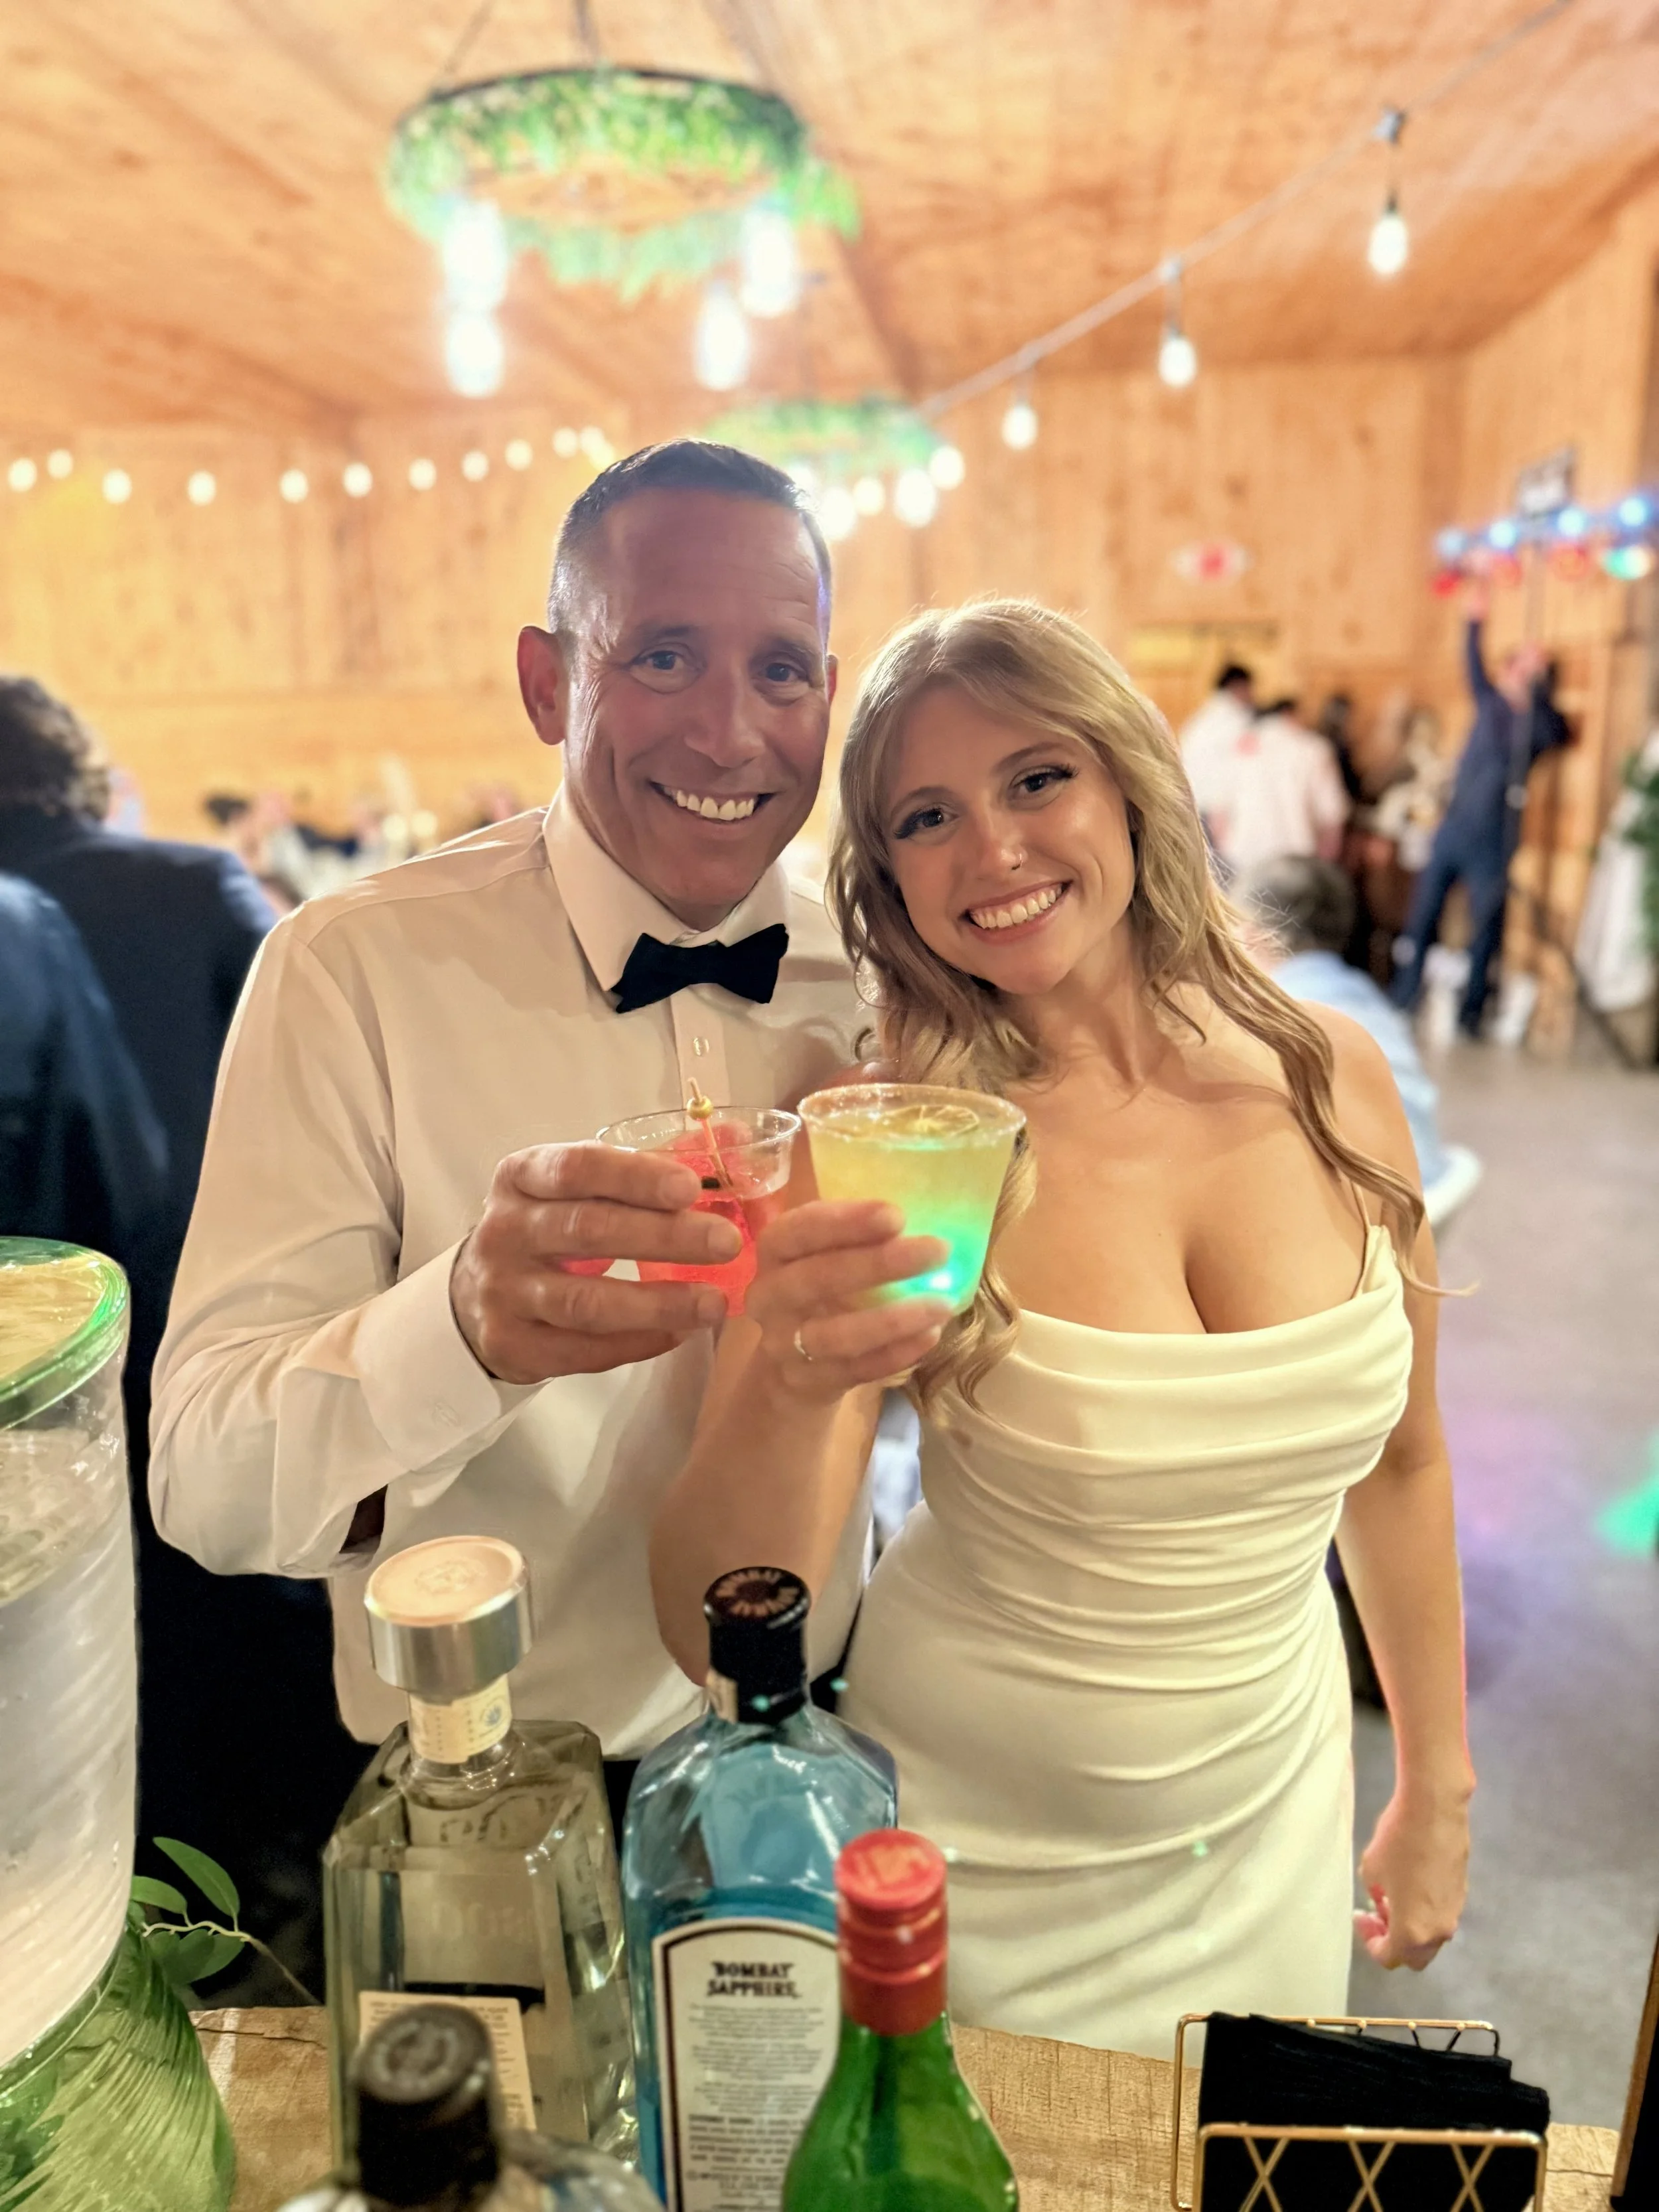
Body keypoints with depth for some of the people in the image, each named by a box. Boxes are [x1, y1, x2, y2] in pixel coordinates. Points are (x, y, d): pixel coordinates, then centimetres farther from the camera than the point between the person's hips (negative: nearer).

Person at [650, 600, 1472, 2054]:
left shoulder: (1331, 1078, -11)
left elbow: (1400, 1460, 3)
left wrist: (1438, 1795, 9)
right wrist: (789, 1390, -45)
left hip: (1273, 1829, 4)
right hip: (976, 1866, -3)